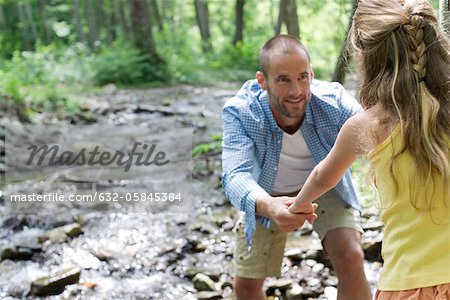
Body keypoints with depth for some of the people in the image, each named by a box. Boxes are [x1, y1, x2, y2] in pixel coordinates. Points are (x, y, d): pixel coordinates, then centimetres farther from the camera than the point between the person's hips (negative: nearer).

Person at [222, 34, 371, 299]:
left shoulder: (333, 100, -33)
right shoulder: (239, 112, -34)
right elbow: (236, 176, -45)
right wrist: (268, 207, -68)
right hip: (266, 195, 1)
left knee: (350, 258, -22)